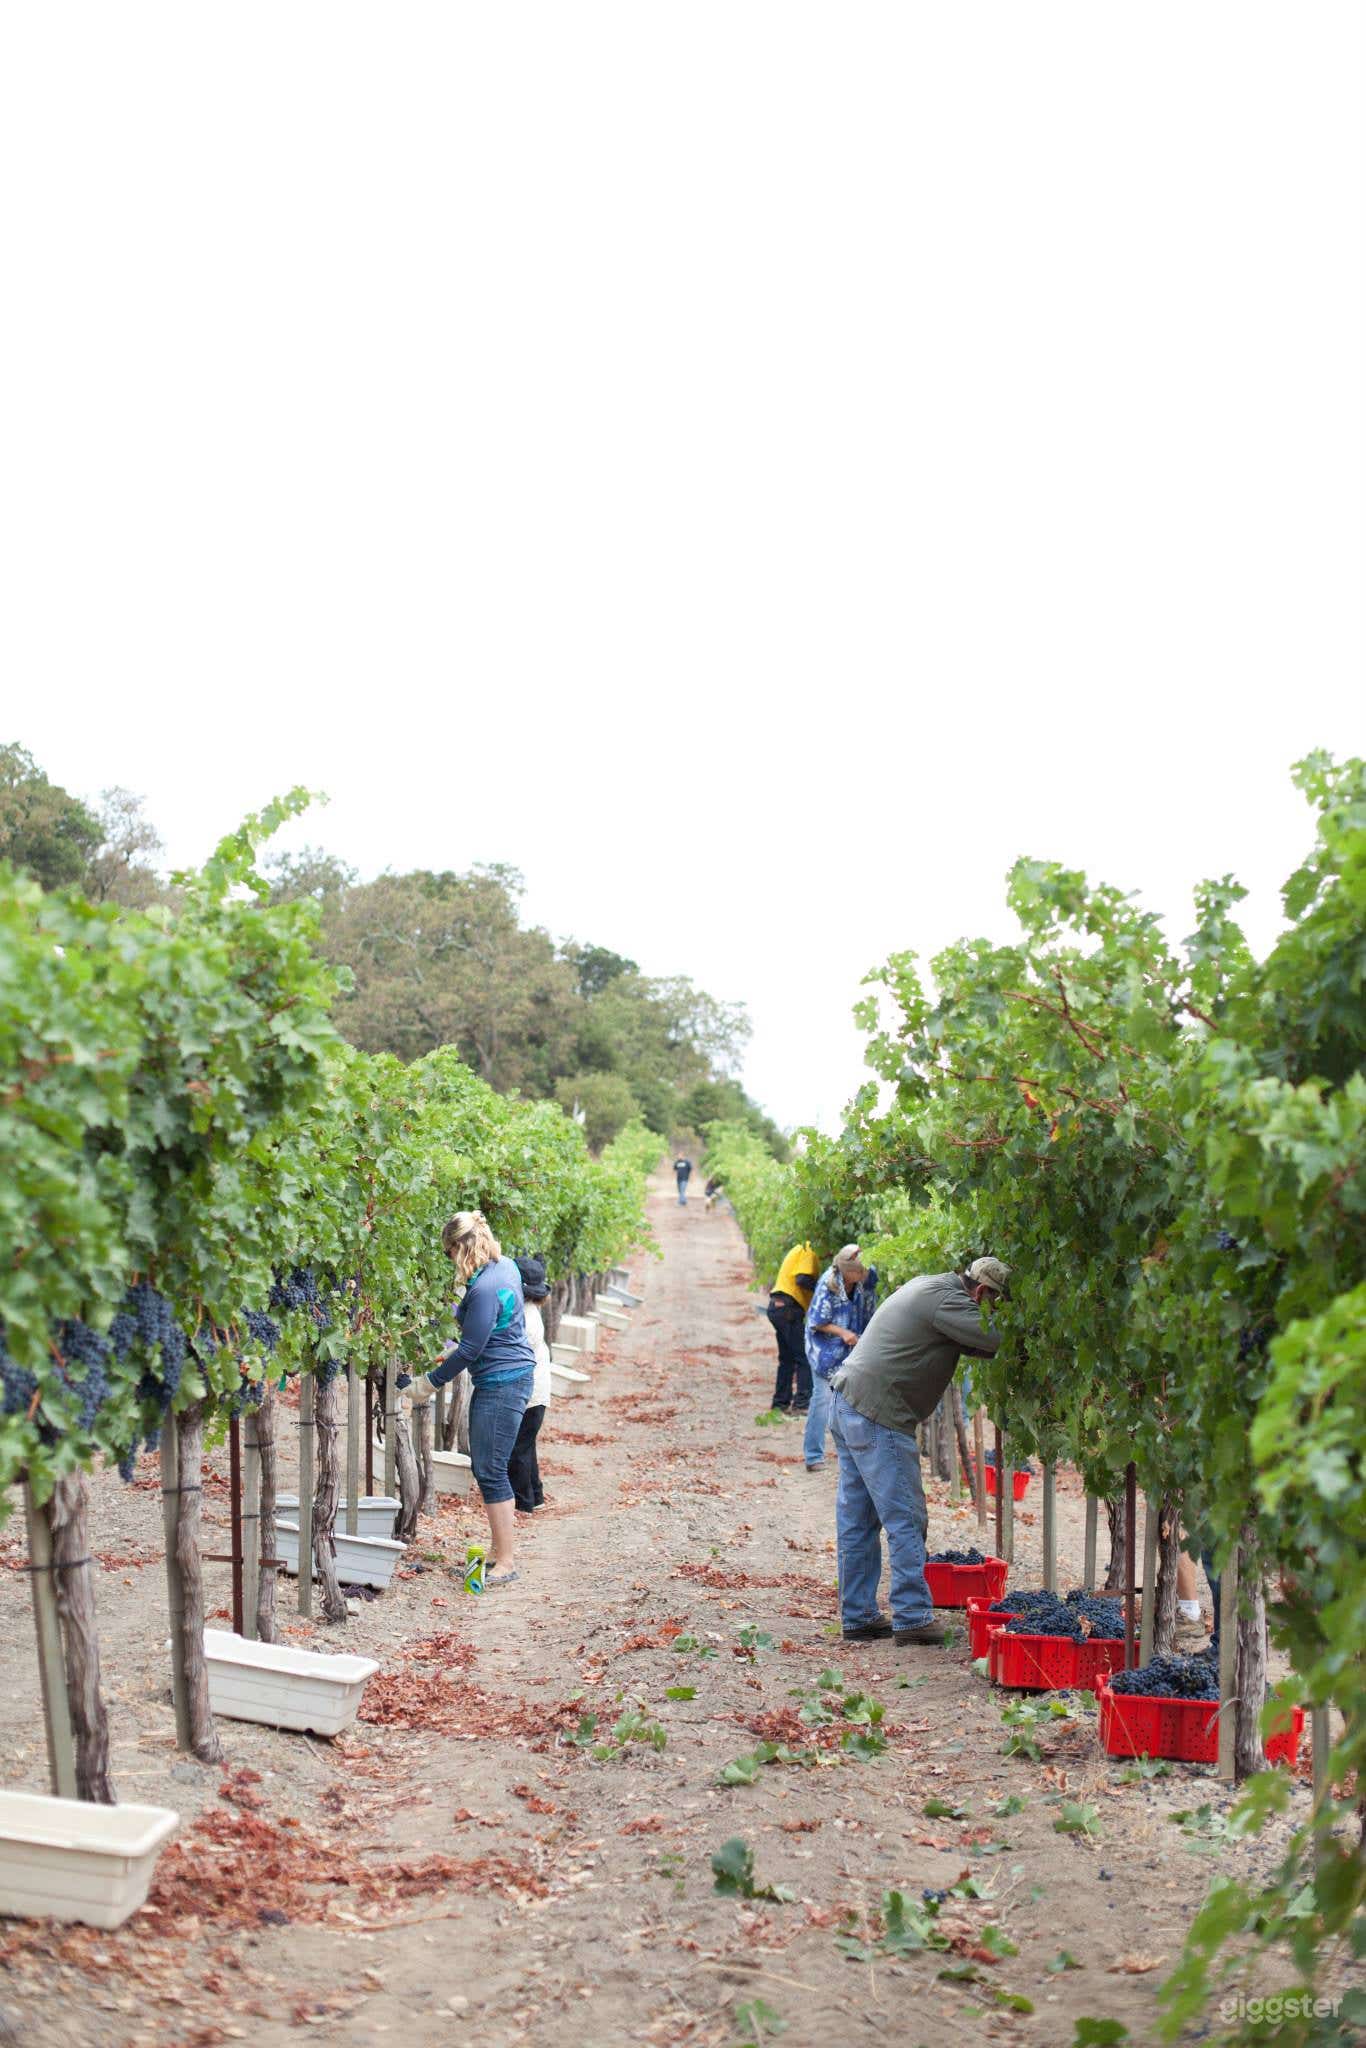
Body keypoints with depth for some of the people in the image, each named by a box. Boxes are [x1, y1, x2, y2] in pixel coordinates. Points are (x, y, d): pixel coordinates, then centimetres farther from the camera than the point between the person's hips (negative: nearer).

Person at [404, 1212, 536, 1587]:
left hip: (502, 1383, -10)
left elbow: (470, 1351, -19)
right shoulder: (505, 1266, 6)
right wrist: (453, 1349, 19)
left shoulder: (485, 1289, -23)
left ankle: (506, 1563, -1)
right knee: (484, 1468, 16)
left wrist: (429, 1383, -9)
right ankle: (501, 1548, 24)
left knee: (491, 1471, -5)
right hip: (509, 1377, 10)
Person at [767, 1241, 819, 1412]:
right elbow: (802, 1280, -21)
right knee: (804, 1358, -9)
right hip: (788, 1308, -10)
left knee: (787, 1358, 17)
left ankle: (781, 1401, 21)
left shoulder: (800, 1251, 23)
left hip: (778, 1306, 10)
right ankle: (803, 1402, -14)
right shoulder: (807, 1252, -7)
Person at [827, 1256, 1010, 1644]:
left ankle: (858, 1615, 17)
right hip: (876, 1416, -11)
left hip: (846, 1402, 11)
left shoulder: (928, 1289, 19)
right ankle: (912, 1616, -4)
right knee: (906, 1520, -5)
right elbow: (994, 1339, -20)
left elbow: (973, 1340, 20)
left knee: (857, 1521, 12)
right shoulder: (945, 1299, -13)